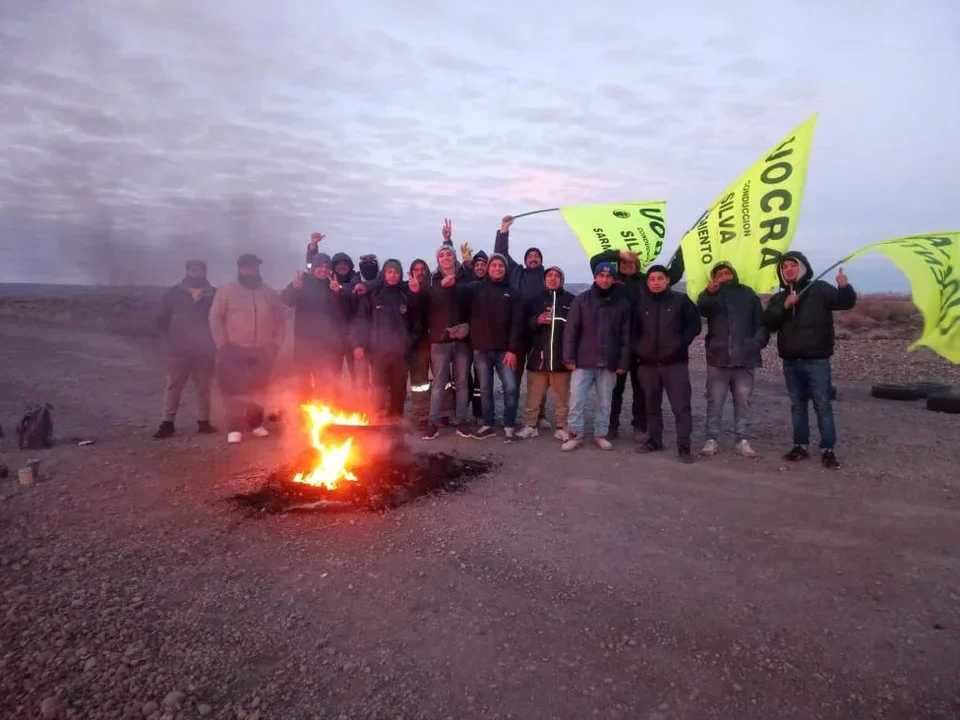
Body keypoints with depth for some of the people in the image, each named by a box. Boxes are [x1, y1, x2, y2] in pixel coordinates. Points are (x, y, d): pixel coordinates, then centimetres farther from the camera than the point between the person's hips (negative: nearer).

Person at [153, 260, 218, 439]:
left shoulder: (214, 294, 3)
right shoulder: (174, 293, 4)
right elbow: (162, 318, 10)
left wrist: (210, 337, 1)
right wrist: (174, 336, 4)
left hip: (205, 350, 0)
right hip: (178, 350, 0)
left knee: (204, 387, 6)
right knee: (173, 386, 1)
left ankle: (203, 422, 14)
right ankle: (167, 424, 5)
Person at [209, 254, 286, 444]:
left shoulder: (270, 293, 10)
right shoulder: (226, 291, 1)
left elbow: (281, 320, 12)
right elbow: (215, 319, -2)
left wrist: (276, 344, 3)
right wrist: (223, 345, -9)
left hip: (262, 351, 3)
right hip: (234, 350, -3)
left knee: (258, 390, 10)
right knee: (234, 389, -4)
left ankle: (256, 423, 23)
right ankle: (235, 428, 0)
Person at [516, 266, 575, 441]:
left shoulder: (570, 299, 7)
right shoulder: (536, 298, 10)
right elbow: (525, 322, 8)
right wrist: (536, 320, -13)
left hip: (561, 354, -1)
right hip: (538, 353, 1)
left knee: (562, 395, 5)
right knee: (533, 394, 6)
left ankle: (562, 428, 14)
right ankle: (530, 425, 15)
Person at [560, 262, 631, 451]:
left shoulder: (622, 303, 3)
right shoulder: (581, 300, 0)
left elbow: (626, 335, 3)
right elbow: (571, 330, -2)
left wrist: (623, 362, -2)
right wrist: (569, 357, -7)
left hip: (609, 363, 1)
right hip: (583, 361, -1)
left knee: (605, 401, 10)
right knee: (576, 399, -1)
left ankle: (601, 434, 22)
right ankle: (575, 435, 11)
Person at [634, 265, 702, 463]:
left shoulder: (681, 300, 0)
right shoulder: (641, 303, 6)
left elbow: (694, 325, 1)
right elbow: (634, 330, 15)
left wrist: (680, 345, -8)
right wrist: (638, 349, 1)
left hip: (675, 362, -3)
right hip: (648, 363, 3)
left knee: (681, 406, -4)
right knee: (652, 405, 12)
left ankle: (684, 446, 2)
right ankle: (654, 440, 24)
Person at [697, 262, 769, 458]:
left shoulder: (748, 294, 11)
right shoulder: (711, 296, 7)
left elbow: (761, 322, 10)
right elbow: (701, 308, -19)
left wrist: (757, 343, -6)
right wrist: (709, 293, -39)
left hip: (744, 358, 1)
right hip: (718, 357, -1)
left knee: (743, 401, 5)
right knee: (714, 401, 2)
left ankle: (742, 440, 12)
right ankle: (711, 439, 8)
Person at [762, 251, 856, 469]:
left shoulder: (819, 289, 0)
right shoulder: (779, 298, 11)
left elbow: (846, 303, -12)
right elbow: (768, 324, -2)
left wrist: (845, 288, -32)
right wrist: (784, 306, -16)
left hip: (816, 360, -4)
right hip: (790, 361, 5)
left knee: (822, 405, -3)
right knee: (798, 405, 12)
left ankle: (828, 450, 1)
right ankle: (800, 446, 20)